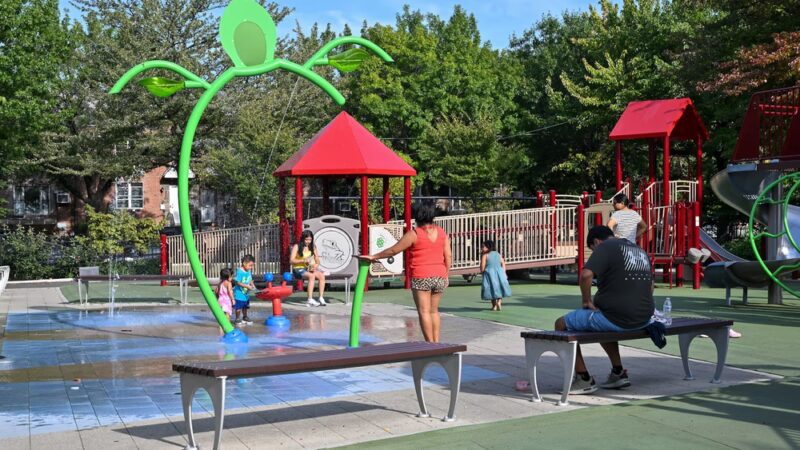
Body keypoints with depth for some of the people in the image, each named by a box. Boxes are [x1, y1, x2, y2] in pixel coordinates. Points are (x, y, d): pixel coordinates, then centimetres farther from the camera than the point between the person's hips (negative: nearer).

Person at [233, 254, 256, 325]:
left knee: (245, 306, 21)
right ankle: (237, 319, 15)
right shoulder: (239, 272, -21)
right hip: (239, 293, -8)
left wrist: (252, 285, -6)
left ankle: (245, 317, 37)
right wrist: (247, 286, -26)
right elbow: (238, 282, -23)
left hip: (246, 293, 8)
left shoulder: (249, 271, 3)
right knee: (238, 307, 1)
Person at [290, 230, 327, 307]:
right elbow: (291, 260, -9)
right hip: (298, 269, -5)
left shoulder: (313, 247, 12)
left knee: (322, 275, -25)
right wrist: (303, 261, -21)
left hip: (310, 269, 5)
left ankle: (321, 298, -27)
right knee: (312, 276, -35)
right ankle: (310, 300, -39)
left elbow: (317, 260, 12)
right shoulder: (296, 247, -1)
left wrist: (316, 266, -11)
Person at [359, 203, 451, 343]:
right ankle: (436, 343, 14)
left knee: (424, 312, -2)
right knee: (434, 311, 15)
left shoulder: (414, 234, -6)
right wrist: (446, 276, 16)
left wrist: (373, 257, 7)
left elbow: (393, 250, -3)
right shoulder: (441, 232, 7)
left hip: (421, 277, -5)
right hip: (440, 277, 5)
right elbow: (448, 256, 6)